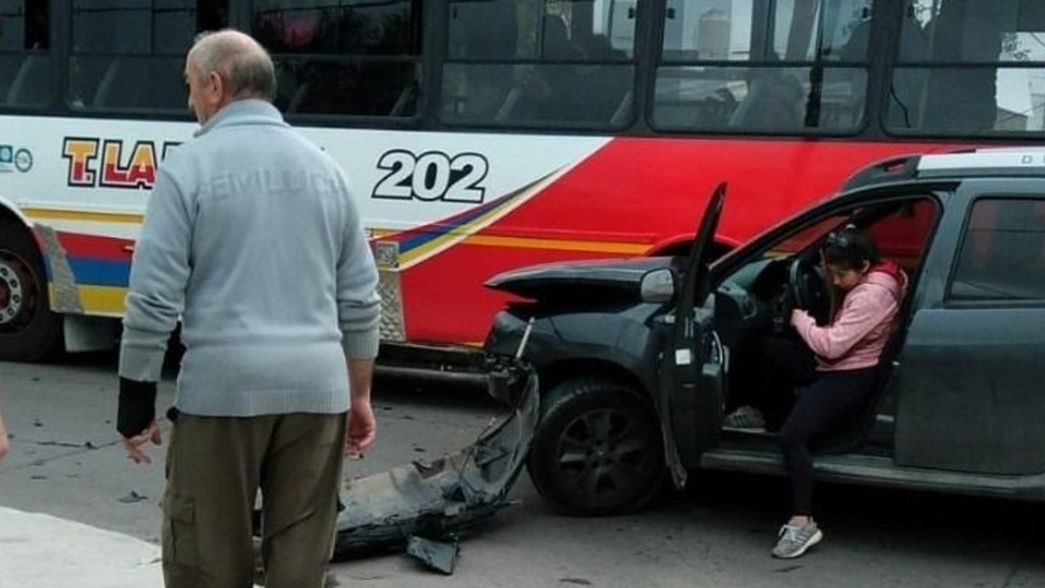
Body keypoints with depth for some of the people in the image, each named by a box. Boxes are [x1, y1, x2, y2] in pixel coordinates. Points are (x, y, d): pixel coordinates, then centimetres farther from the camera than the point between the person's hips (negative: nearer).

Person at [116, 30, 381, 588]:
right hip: (317, 388, 4)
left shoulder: (190, 165, -3)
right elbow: (360, 300, 12)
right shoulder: (323, 167, 12)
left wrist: (135, 403, 0)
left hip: (221, 386, -4)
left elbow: (154, 299, -8)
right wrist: (359, 395, 20)